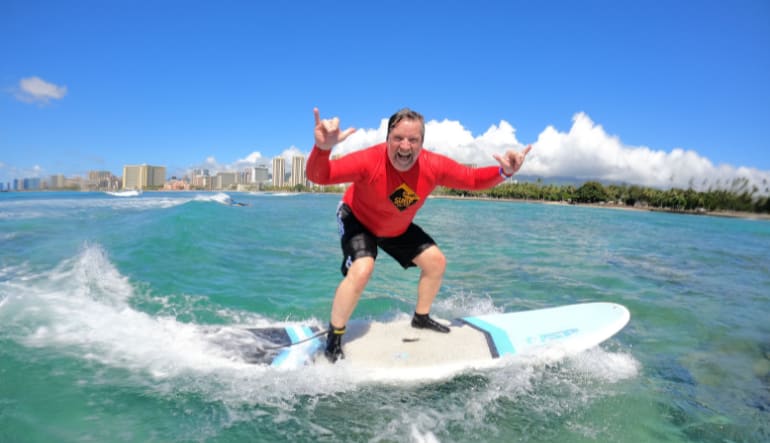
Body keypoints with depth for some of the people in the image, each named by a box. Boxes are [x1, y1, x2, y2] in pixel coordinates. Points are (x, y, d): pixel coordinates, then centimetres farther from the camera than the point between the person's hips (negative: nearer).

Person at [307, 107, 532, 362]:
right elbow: (319, 176, -42)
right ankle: (334, 337, -6)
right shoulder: (369, 161, -38)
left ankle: (421, 318, 31)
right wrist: (323, 148, -64)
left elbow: (472, 179, -12)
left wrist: (504, 172, -31)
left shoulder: (434, 166, -25)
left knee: (436, 262, 6)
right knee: (361, 271, -29)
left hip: (398, 228, 6)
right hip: (358, 220, -5)